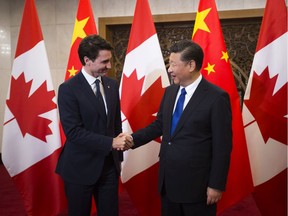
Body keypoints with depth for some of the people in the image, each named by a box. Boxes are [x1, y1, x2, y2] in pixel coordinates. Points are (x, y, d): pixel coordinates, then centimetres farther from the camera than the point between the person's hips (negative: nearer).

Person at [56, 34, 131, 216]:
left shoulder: (112, 85, 4)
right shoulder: (68, 89, -14)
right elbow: (73, 131, -20)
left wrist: (118, 156, 11)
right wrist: (111, 143, -21)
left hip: (109, 165, 5)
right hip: (80, 167, -5)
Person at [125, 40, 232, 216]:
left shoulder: (216, 97, -15)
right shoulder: (170, 92, 6)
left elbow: (222, 146, -14)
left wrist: (216, 185, -13)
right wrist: (133, 138, -2)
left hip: (196, 183, -6)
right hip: (168, 180, 6)